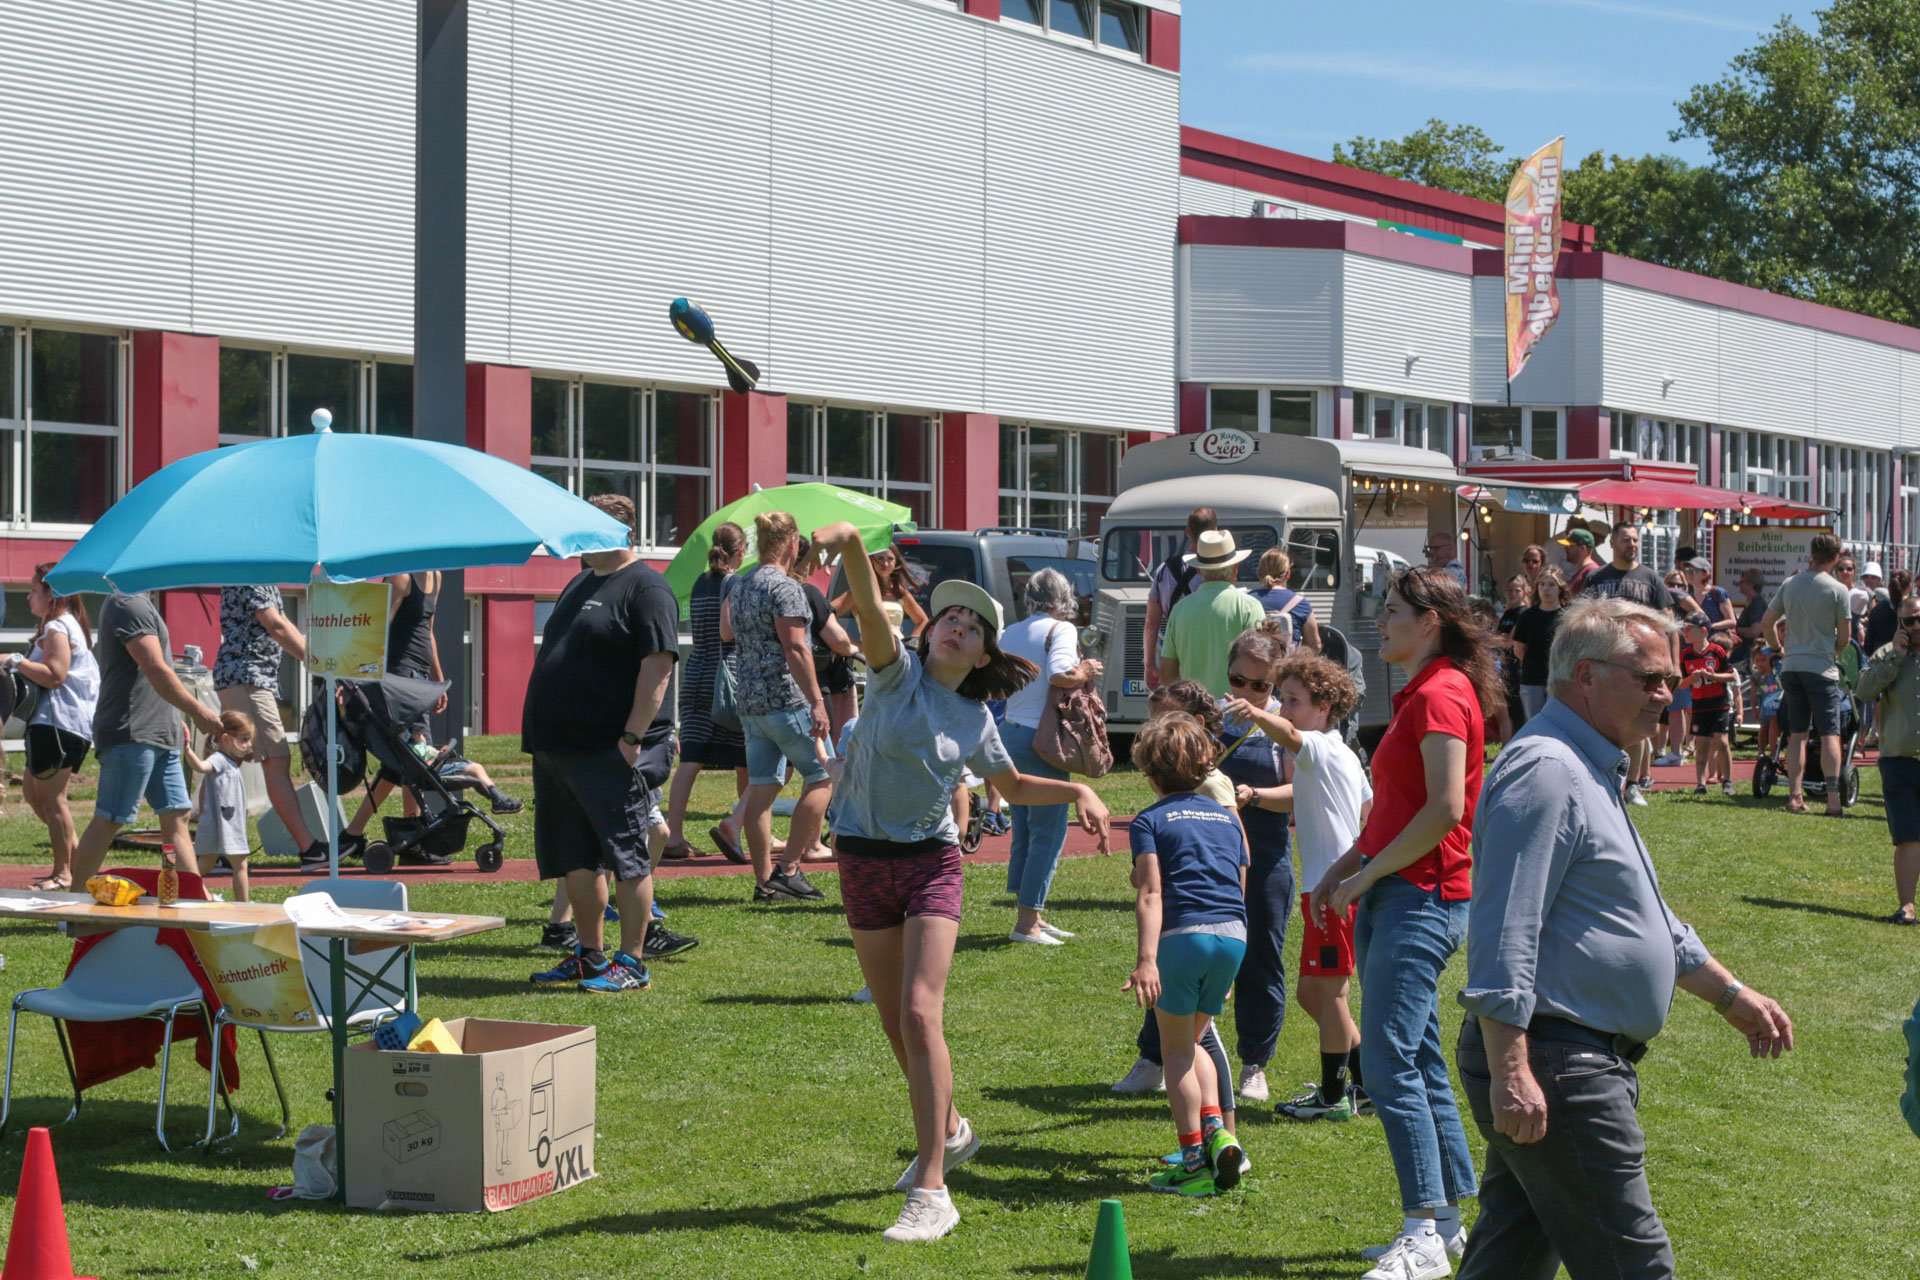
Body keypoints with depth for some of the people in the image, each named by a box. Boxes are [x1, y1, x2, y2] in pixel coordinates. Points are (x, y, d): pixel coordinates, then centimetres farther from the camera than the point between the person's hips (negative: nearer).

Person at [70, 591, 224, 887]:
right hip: (132, 733, -10)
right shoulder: (129, 604, -13)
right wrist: (199, 712, -12)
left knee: (176, 817, 5)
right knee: (109, 821, -4)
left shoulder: (140, 602, 18)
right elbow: (156, 669, -19)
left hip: (159, 736, 10)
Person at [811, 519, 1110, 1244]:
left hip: (932, 862, -1)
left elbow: (1013, 785, 20)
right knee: (894, 1021, 11)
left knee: (920, 1013, -17)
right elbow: (868, 607, -24)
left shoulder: (976, 718, 3)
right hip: (864, 858, 1)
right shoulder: (898, 672, -4)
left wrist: (1079, 791, 2)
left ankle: (931, 1192, -19)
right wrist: (852, 542, -43)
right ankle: (948, 1132, 38)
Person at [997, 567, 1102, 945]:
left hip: (1009, 732, 8)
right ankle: (1027, 922, -5)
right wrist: (1085, 672, -5)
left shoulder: (1010, 633, 13)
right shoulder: (1060, 629, -8)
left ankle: (1033, 917, 21)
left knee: (1024, 830, 15)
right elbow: (1059, 675, -23)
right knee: (1048, 832, -3)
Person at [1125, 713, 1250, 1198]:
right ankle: (1216, 1128, 2)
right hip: (1233, 937, 5)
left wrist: (1146, 959, -16)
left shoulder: (1150, 820, 5)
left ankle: (1195, 1162, 5)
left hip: (1184, 934, -5)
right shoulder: (1226, 817, 21)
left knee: (1176, 1049, 8)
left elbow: (1150, 894, -8)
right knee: (1192, 1040, 22)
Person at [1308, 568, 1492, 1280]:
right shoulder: (1420, 695, 20)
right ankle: (1444, 1216, 18)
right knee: (1418, 1063, 12)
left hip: (1423, 896, -11)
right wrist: (1344, 870, 13)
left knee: (1389, 1061, -14)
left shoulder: (1442, 695, -13)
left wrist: (1367, 875, -15)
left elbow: (1445, 808, -21)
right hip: (1395, 896, 11)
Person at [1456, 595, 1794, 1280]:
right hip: (1551, 1065, -11)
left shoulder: (1590, 773, 19)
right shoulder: (1545, 771, -16)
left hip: (1584, 1062, 11)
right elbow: (1504, 937, -23)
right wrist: (1509, 1072, -28)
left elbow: (1643, 917, 31)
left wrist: (1732, 996, 32)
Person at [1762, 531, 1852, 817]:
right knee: (1829, 734, -3)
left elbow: (1766, 623, 10)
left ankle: (1795, 796, 6)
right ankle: (1833, 799, -11)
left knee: (1797, 734, 10)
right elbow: (1845, 637, -5)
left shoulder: (1789, 585, 5)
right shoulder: (1837, 589, -8)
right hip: (1822, 667, -4)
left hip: (1791, 666, 5)